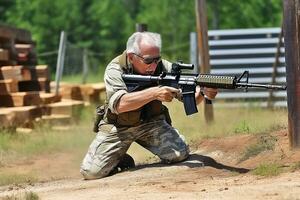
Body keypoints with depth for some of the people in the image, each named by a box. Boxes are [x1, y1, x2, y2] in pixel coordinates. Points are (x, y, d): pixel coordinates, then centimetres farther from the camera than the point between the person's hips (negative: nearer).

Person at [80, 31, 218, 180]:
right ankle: (121, 160, 13)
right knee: (91, 171, -18)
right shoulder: (115, 69, -21)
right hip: (118, 127, -2)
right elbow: (119, 104, -38)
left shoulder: (163, 67, -12)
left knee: (180, 153, -21)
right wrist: (154, 93, -48)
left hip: (151, 123, 2)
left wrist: (203, 92, -38)